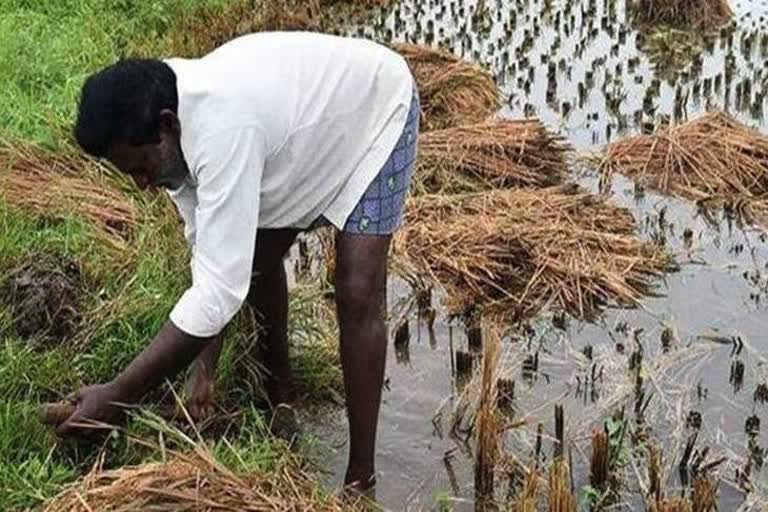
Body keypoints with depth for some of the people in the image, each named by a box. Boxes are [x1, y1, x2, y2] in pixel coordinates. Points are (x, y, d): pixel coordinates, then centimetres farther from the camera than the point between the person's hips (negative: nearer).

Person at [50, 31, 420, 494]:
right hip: (309, 122, 8)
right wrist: (204, 369, -20)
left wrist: (118, 396, -42)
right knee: (255, 259, 15)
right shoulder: (173, 132, -18)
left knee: (357, 294, -16)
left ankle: (361, 476, -6)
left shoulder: (223, 129, -44)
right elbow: (212, 256, -12)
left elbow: (220, 288, -45)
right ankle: (280, 403, 37)